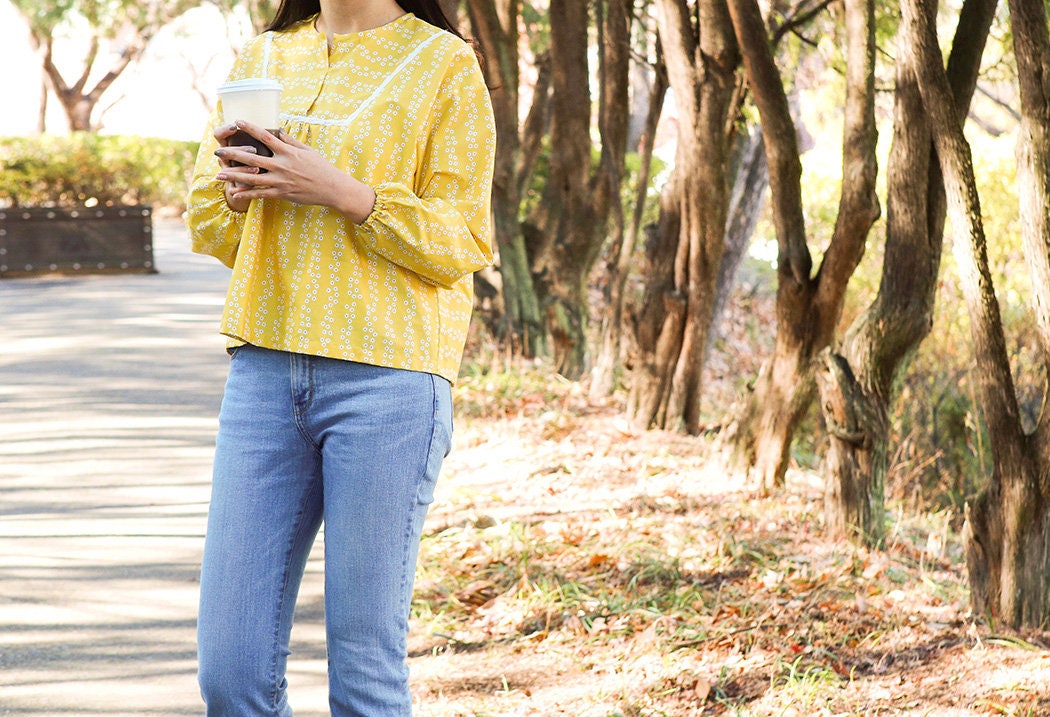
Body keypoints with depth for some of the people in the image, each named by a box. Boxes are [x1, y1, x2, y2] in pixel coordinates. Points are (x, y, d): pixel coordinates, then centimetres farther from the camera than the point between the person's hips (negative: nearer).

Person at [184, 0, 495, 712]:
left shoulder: (443, 65, 1)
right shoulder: (263, 60, 15)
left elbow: (463, 245, -4)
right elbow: (213, 234, 19)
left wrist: (344, 193, -17)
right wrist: (234, 190, -3)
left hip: (388, 379, -4)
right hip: (264, 372, 4)